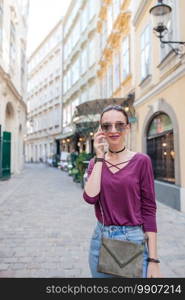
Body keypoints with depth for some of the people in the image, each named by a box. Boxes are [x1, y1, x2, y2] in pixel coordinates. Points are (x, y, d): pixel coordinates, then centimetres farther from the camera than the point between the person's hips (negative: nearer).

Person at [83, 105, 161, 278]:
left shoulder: (141, 161, -7)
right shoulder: (96, 162, 2)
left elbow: (149, 209, -7)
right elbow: (90, 198, -14)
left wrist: (153, 259, -8)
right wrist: (99, 157, -13)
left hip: (133, 240, -3)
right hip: (100, 239, 3)